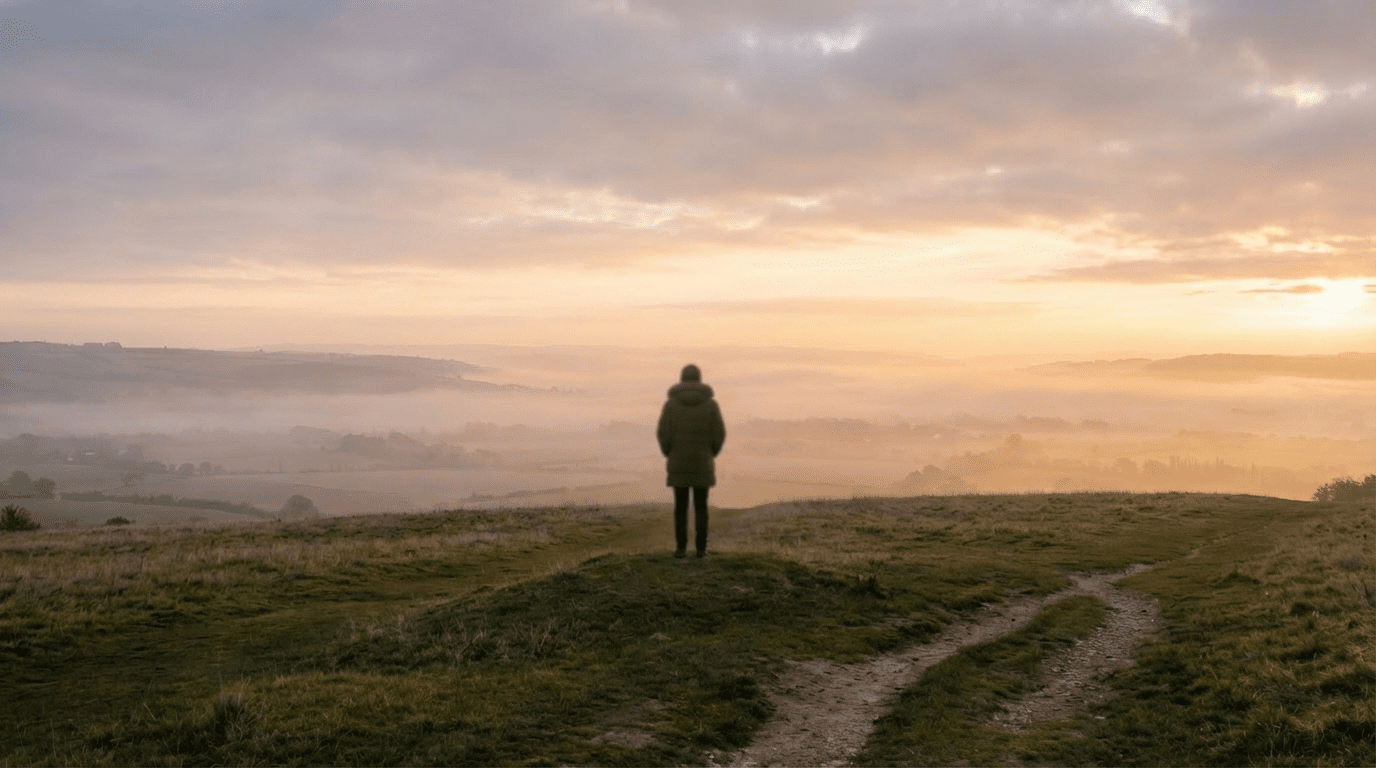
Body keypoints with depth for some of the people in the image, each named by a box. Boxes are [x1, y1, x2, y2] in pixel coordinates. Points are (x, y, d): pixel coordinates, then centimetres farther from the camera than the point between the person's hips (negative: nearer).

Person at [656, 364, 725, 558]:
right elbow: (719, 434, -5)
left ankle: (681, 547, 5)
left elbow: (664, 433, -8)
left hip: (678, 462, 0)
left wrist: (669, 454, 9)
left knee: (681, 506, 7)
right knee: (701, 506, 8)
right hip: (702, 462, 0)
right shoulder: (710, 403, -3)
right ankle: (701, 548, 6)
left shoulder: (671, 403, -4)